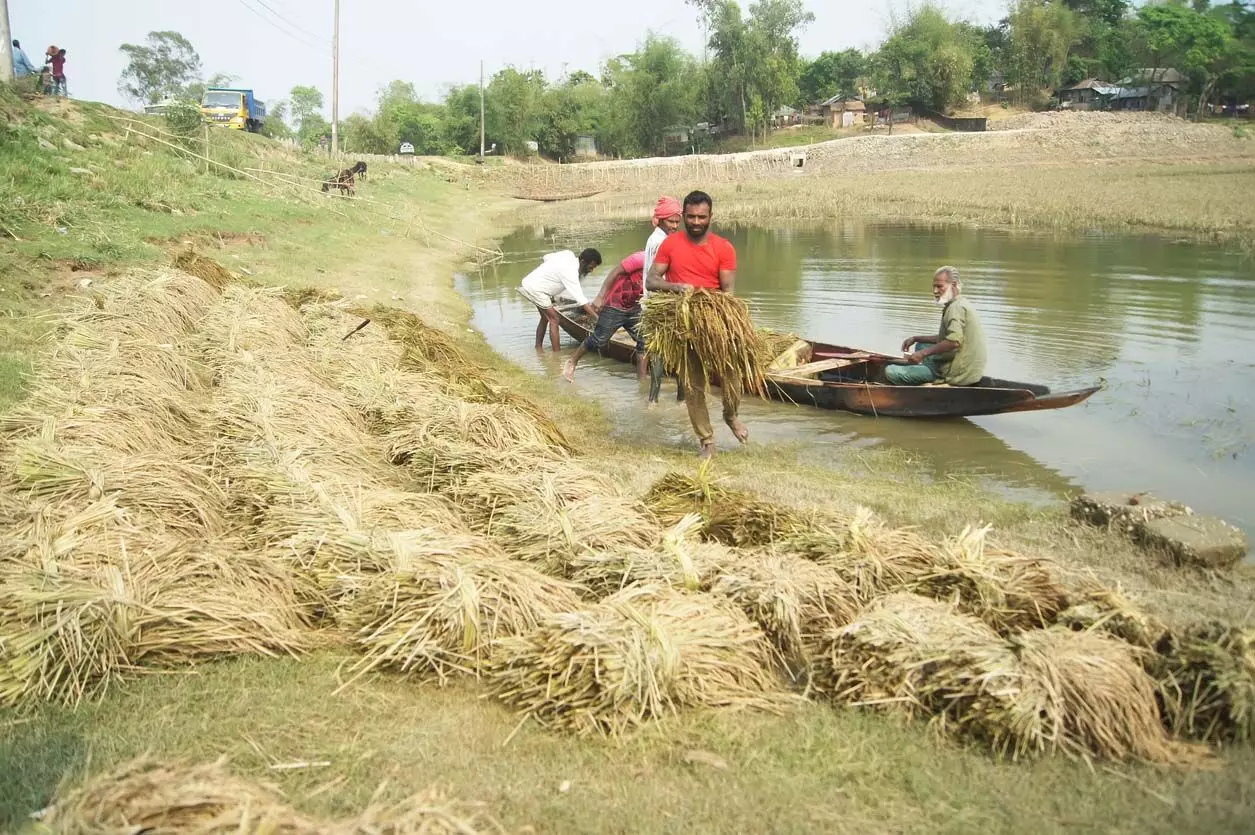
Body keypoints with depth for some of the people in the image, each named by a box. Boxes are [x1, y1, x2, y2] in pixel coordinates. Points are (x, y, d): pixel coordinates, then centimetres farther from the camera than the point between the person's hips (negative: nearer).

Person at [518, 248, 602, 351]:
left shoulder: (569, 254, 0)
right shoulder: (570, 272, -26)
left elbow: (545, 258, 14)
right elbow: (582, 301, -30)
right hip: (534, 289, -10)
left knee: (545, 318, 20)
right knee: (554, 319, -10)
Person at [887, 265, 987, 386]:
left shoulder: (956, 307, -16)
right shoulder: (960, 304, 19)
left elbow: (954, 341, -31)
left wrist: (923, 353, -23)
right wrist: (916, 339, 21)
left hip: (956, 373, -11)